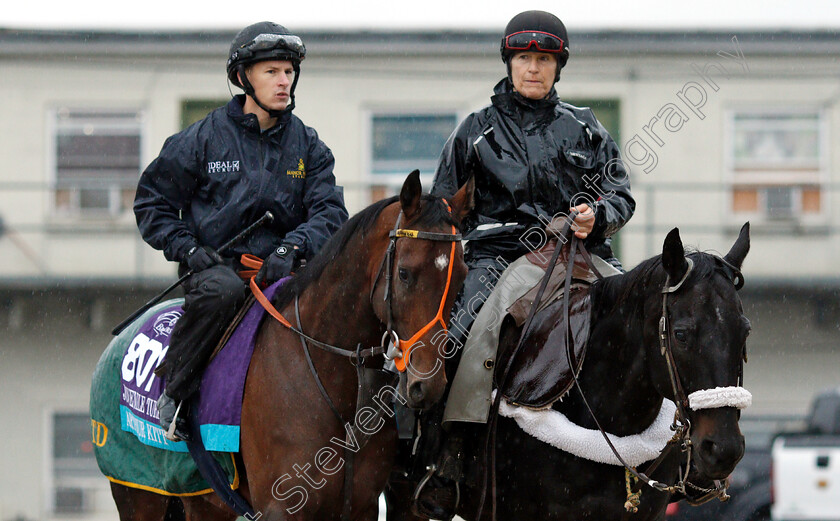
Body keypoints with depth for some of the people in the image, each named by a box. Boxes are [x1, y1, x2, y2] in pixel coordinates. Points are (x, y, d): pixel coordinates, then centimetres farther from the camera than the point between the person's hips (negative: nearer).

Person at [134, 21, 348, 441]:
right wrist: (187, 248, -7)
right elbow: (152, 201, 9)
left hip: (281, 267, 3)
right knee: (222, 291, -39)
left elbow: (329, 212, 3)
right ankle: (173, 393, -23)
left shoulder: (308, 146, 11)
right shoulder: (205, 138, 3)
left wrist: (291, 248, -17)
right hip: (217, 263, -3)